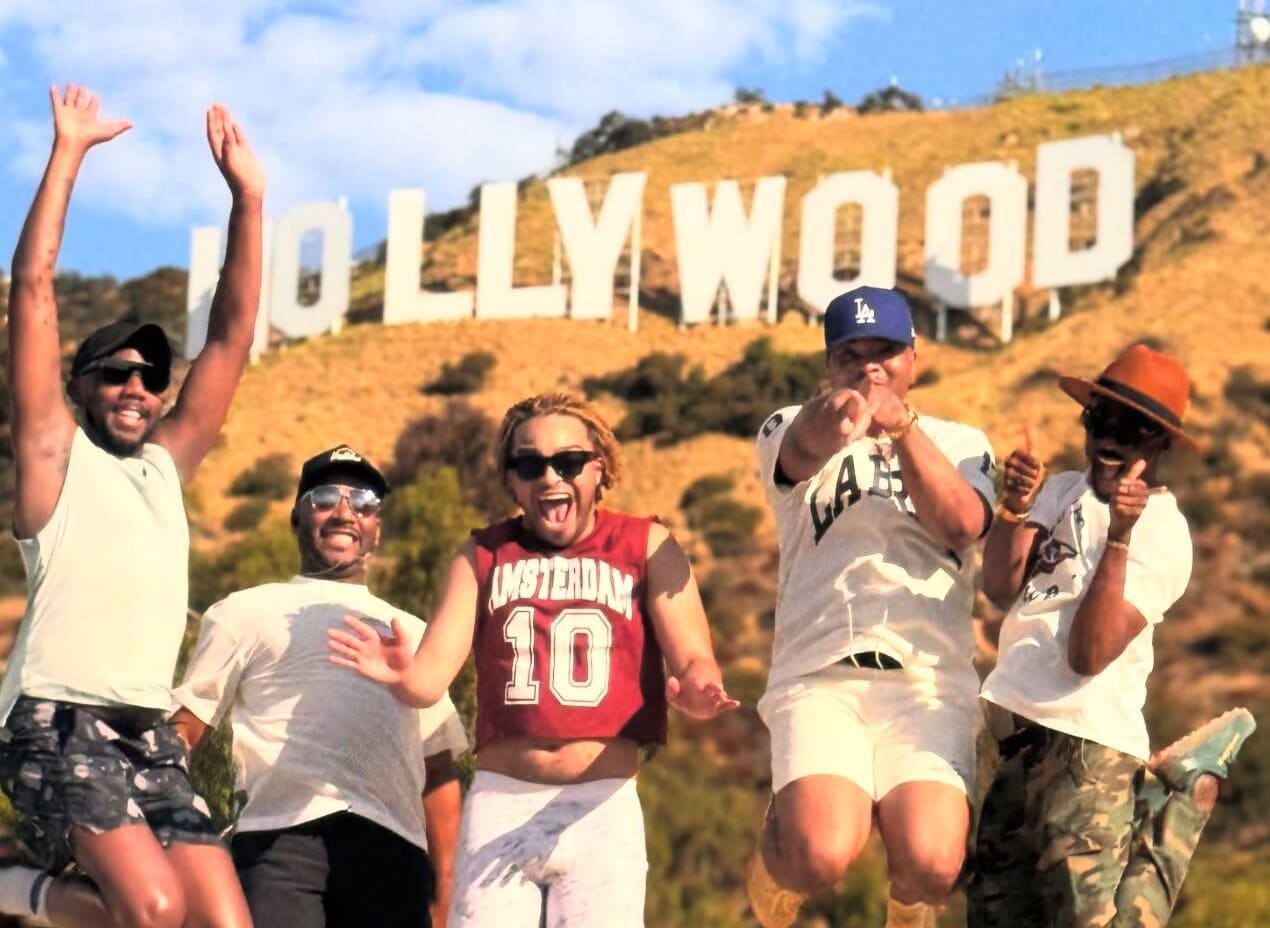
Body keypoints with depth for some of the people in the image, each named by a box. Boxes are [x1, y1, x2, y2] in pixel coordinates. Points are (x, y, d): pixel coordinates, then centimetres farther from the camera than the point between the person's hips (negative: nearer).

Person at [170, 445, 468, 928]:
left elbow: (438, 769, 24)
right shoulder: (246, 613, 19)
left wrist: (448, 888, 15)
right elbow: (184, 729, 11)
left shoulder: (410, 633, 29)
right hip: (282, 837, -3)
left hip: (393, 851, 3)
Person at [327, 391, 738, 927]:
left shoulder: (646, 547, 6)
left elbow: (693, 659, -4)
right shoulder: (483, 555, 11)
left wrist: (695, 689, -28)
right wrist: (400, 675, -23)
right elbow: (433, 675, 2)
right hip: (498, 807, 2)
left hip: (604, 810, -1)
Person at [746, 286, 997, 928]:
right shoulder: (789, 429, 14)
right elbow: (801, 453, -14)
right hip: (819, 677, -1)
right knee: (822, 854, -27)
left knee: (931, 866, -22)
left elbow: (963, 525, -5)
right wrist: (830, 424, -40)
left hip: (929, 681, 1)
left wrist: (901, 426, -22)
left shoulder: (959, 442, 18)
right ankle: (776, 851, 12)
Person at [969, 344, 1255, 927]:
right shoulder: (1063, 490, 12)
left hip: (1085, 748, -7)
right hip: (1021, 742, 7)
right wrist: (1013, 507, -18)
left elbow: (1090, 654, -18)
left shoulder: (1161, 530, -7)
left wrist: (1120, 535, -25)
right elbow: (1000, 589, -2)